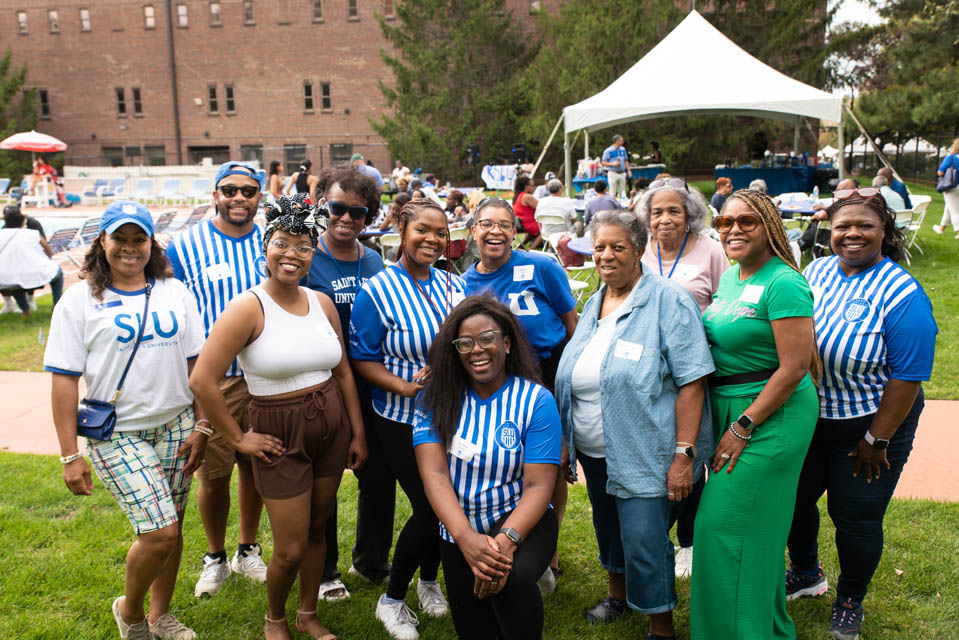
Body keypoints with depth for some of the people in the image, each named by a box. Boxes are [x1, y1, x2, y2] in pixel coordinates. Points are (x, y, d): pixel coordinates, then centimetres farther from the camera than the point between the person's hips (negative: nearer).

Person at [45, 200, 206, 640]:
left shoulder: (174, 291, 6)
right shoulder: (80, 300, -3)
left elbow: (195, 363, 8)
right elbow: (64, 379, -5)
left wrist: (200, 426, 3)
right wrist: (70, 455, -8)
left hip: (175, 426, 4)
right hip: (117, 434, -4)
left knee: (170, 528, 10)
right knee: (159, 533, -10)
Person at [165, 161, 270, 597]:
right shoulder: (185, 246, -3)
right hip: (210, 380, -2)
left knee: (255, 467, 13)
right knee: (213, 474, 5)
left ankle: (248, 550, 33)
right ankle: (215, 557, 28)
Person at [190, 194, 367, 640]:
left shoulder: (322, 303, 2)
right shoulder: (249, 307, -16)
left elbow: (343, 372, 9)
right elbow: (202, 381, -19)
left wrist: (358, 434, 9)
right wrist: (238, 439, -12)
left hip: (331, 426, 5)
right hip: (281, 434, -5)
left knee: (316, 529, 18)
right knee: (291, 549, 4)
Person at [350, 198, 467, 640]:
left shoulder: (453, 285, 4)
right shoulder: (378, 291, -10)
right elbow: (362, 358, -10)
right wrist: (406, 386, -23)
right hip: (402, 421, -5)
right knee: (428, 508, -3)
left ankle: (429, 581, 39)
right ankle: (392, 600, 22)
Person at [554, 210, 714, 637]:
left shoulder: (668, 302, -12)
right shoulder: (594, 304, 10)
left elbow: (692, 382, -17)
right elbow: (573, 378, 16)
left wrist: (684, 454, -21)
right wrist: (565, 440, 14)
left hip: (645, 455, -7)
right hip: (594, 453, 7)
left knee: (644, 543, -1)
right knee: (608, 529, 21)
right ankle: (618, 594, 46)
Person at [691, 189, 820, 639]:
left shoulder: (783, 284, -17)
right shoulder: (730, 277, 10)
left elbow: (795, 366, -20)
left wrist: (743, 427, -18)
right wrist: (732, 423, 12)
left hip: (772, 416, -8)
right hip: (728, 409, 8)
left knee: (728, 524, -3)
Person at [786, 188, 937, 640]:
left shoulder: (902, 294, -18)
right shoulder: (816, 272, -2)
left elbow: (908, 376, -18)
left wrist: (876, 440, -16)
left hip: (870, 426, -5)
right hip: (807, 417, 5)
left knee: (856, 517, 9)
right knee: (793, 498, 16)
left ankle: (849, 602, 36)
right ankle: (805, 573, 45)